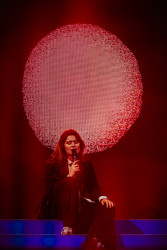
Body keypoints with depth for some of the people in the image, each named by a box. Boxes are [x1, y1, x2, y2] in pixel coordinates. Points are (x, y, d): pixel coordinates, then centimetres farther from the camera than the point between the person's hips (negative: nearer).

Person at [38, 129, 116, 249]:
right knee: (71, 182, -32)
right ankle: (67, 228, -28)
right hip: (59, 207, -4)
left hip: (79, 206, 4)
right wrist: (69, 175, -16)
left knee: (107, 208, -20)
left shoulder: (86, 164, 13)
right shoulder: (54, 163, 2)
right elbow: (51, 187, -7)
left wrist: (102, 198, -15)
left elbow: (93, 186, 6)